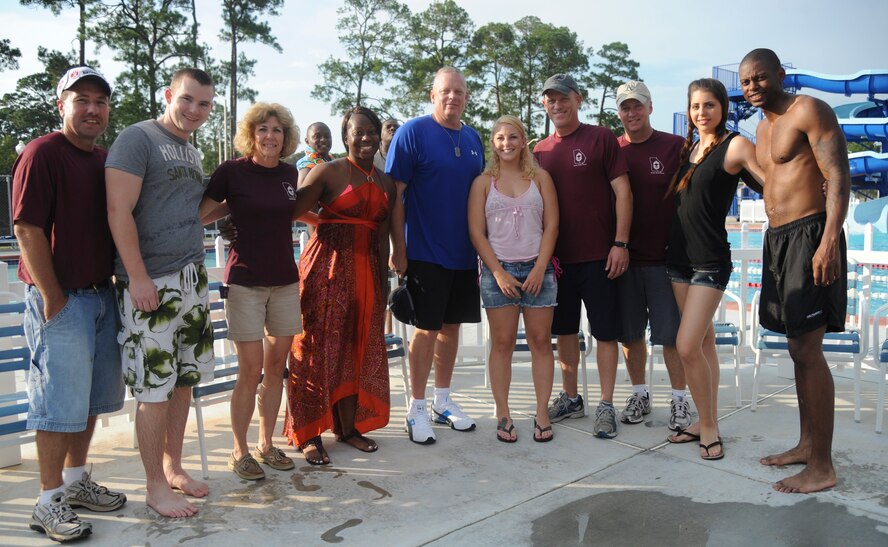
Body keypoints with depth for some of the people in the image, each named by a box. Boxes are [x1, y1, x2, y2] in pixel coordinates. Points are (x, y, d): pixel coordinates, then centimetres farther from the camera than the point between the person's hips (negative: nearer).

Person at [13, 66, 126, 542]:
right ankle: (49, 503, 12)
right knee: (61, 402, -1)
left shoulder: (103, 160, 13)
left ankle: (76, 481, 31)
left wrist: (113, 284, 13)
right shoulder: (42, 153, -11)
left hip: (102, 295, 8)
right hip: (61, 299, -8)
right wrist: (52, 298, -16)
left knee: (92, 397, 15)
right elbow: (27, 229, -16)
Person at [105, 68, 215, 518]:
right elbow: (119, 211, -14)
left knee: (183, 380, 13)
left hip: (193, 280, 8)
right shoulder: (137, 139, -6)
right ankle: (156, 487, 13)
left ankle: (172, 467, 28)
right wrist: (137, 277, -18)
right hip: (150, 284, -8)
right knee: (154, 388, -1)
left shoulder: (193, 152, 17)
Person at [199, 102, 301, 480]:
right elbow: (198, 216, -6)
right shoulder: (232, 171, -7)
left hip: (285, 281, 5)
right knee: (251, 372, -2)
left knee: (275, 368, 10)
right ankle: (239, 452, 16)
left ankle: (266, 445, 25)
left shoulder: (289, 173, 6)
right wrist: (233, 206, -10)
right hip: (245, 282, -5)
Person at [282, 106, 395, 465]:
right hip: (328, 266, -6)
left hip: (366, 270, 6)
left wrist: (384, 281, 14)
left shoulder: (386, 182, 13)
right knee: (320, 348, -1)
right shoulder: (329, 172, -4)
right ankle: (309, 434, 10)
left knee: (360, 349, 10)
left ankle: (348, 427, 23)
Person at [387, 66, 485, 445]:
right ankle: (417, 409, 15)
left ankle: (443, 401, 27)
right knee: (427, 328, 0)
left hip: (465, 253, 6)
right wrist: (399, 250, -14)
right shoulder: (413, 133, -7)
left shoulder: (473, 139, 11)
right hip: (425, 253, -6)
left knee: (452, 325, 13)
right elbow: (395, 194, -10)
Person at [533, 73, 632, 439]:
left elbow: (622, 192, -6)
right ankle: (571, 398, 26)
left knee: (605, 331, 1)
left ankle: (606, 406, 11)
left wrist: (620, 243, -13)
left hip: (599, 256, -4)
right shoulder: (540, 151, 10)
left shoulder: (601, 138, -3)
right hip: (558, 257, 5)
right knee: (564, 329, 12)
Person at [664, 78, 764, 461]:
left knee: (687, 346, -12)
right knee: (704, 341, 12)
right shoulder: (688, 148, 12)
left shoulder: (735, 145, -8)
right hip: (679, 256, 7)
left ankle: (709, 427, 5)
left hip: (710, 260, -7)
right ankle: (706, 422, 21)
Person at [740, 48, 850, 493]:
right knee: (799, 348, 12)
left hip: (809, 235, -9)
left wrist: (830, 240, -25)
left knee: (806, 350, -9)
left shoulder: (808, 111, -7)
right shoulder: (763, 127, 20)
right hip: (777, 238, 9)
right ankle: (807, 445, 22)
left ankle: (822, 467, -1)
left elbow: (838, 176, -15)